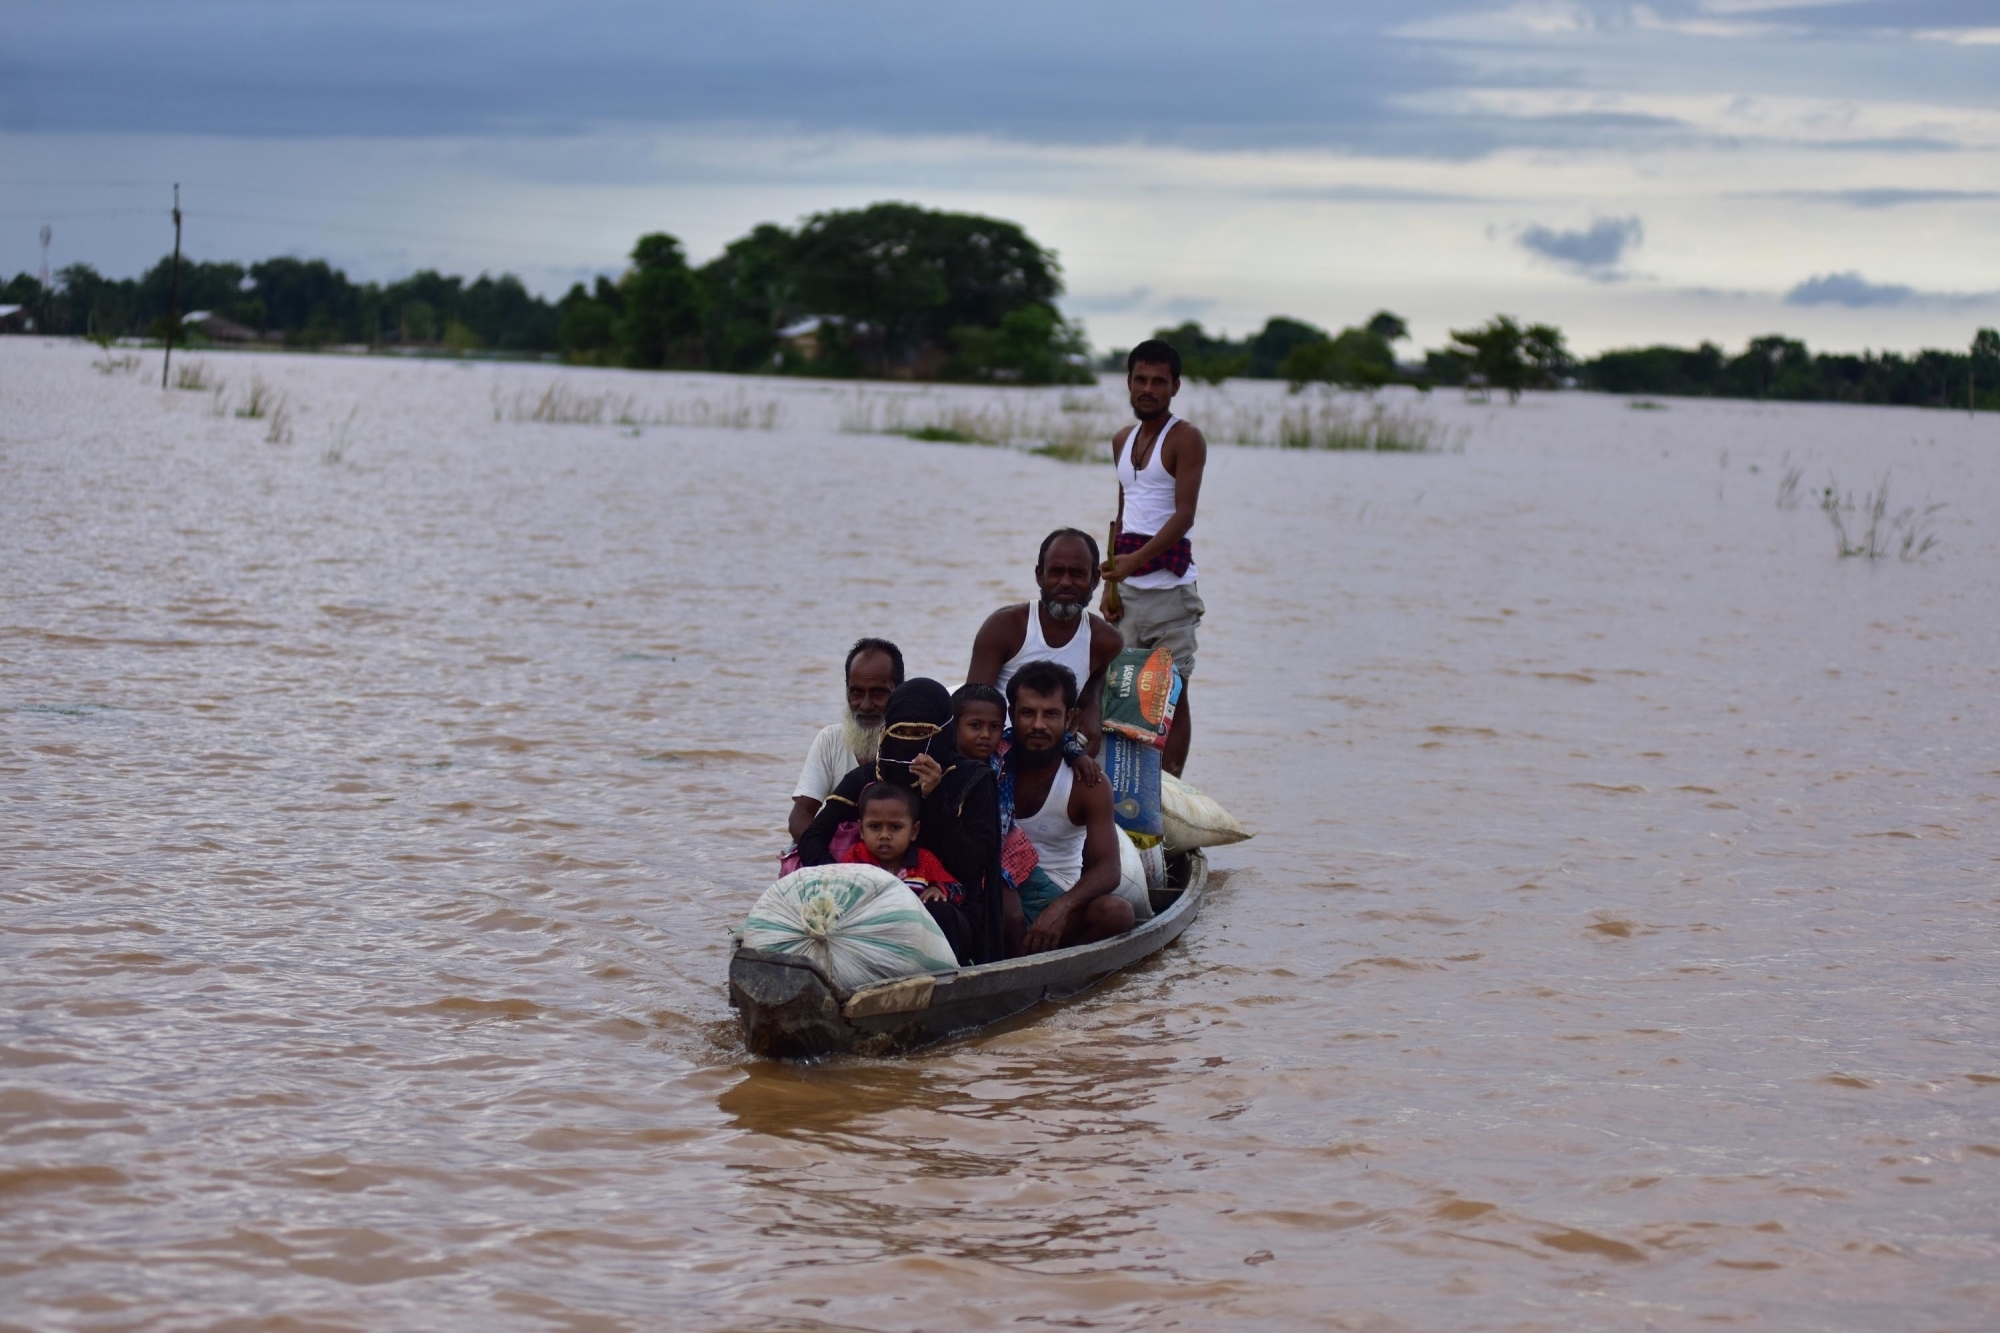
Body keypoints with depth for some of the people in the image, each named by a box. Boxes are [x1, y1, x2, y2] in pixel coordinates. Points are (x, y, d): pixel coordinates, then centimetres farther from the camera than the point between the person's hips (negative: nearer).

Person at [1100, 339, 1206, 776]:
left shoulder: (1185, 438, -4)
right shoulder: (1123, 442, 17)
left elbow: (1184, 515, -15)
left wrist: (1136, 560, -26)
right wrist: (1111, 583, 10)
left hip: (1169, 586, -6)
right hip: (1128, 588, 6)